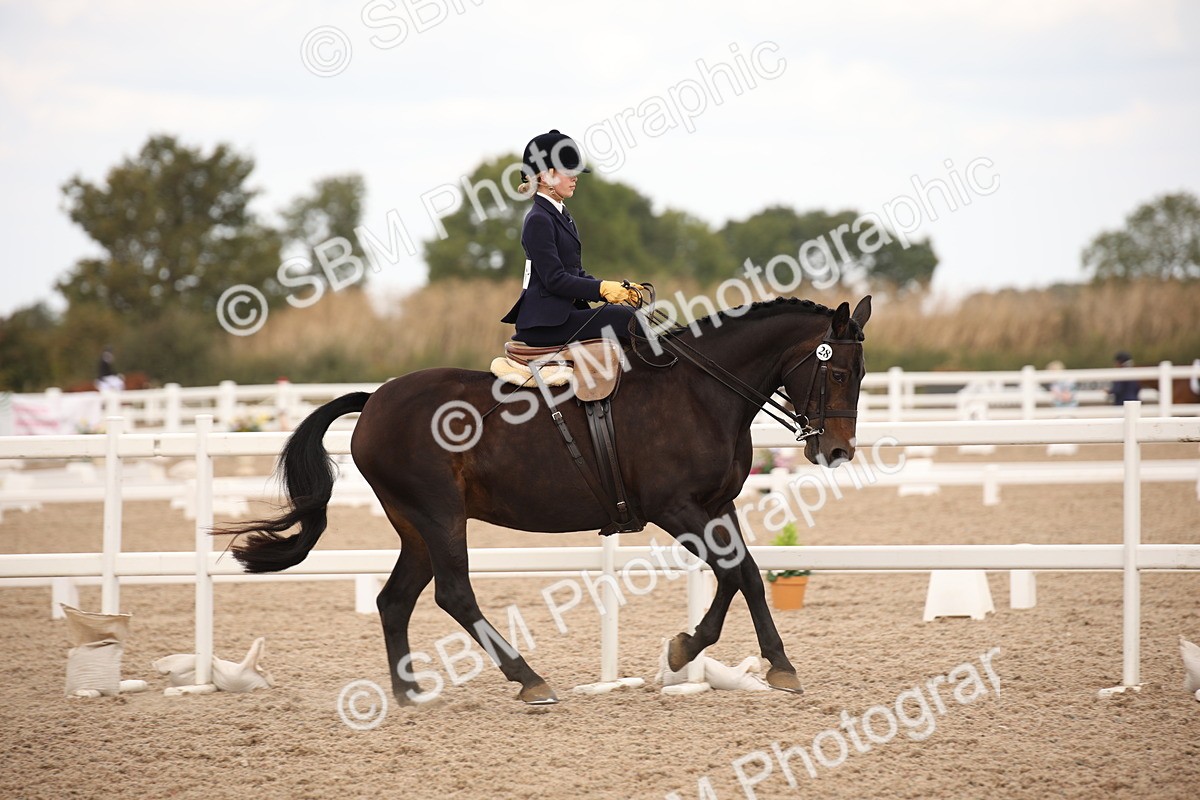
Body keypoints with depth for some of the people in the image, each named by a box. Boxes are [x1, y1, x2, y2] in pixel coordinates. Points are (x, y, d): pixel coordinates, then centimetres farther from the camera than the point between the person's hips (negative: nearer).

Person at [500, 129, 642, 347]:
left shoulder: (561, 215, 19)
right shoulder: (539, 220, -11)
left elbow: (576, 274, 19)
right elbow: (554, 279, -18)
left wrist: (616, 289, 4)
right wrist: (602, 288, -22)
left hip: (566, 310, 10)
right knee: (624, 318, -21)